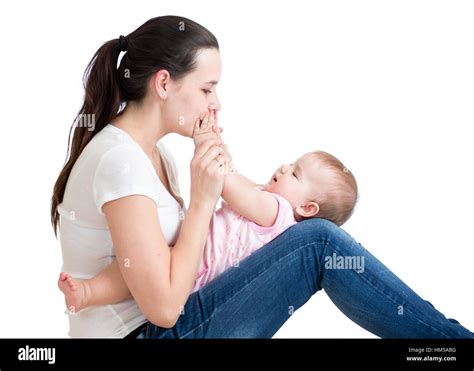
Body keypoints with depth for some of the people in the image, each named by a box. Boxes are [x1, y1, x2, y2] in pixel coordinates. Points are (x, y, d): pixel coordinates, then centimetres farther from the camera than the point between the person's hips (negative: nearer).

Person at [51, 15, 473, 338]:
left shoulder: (152, 153, 10)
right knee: (317, 242, -18)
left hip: (155, 320, 10)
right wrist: (204, 198, -18)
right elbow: (164, 306, -23)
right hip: (139, 332, -10)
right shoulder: (120, 161, -21)